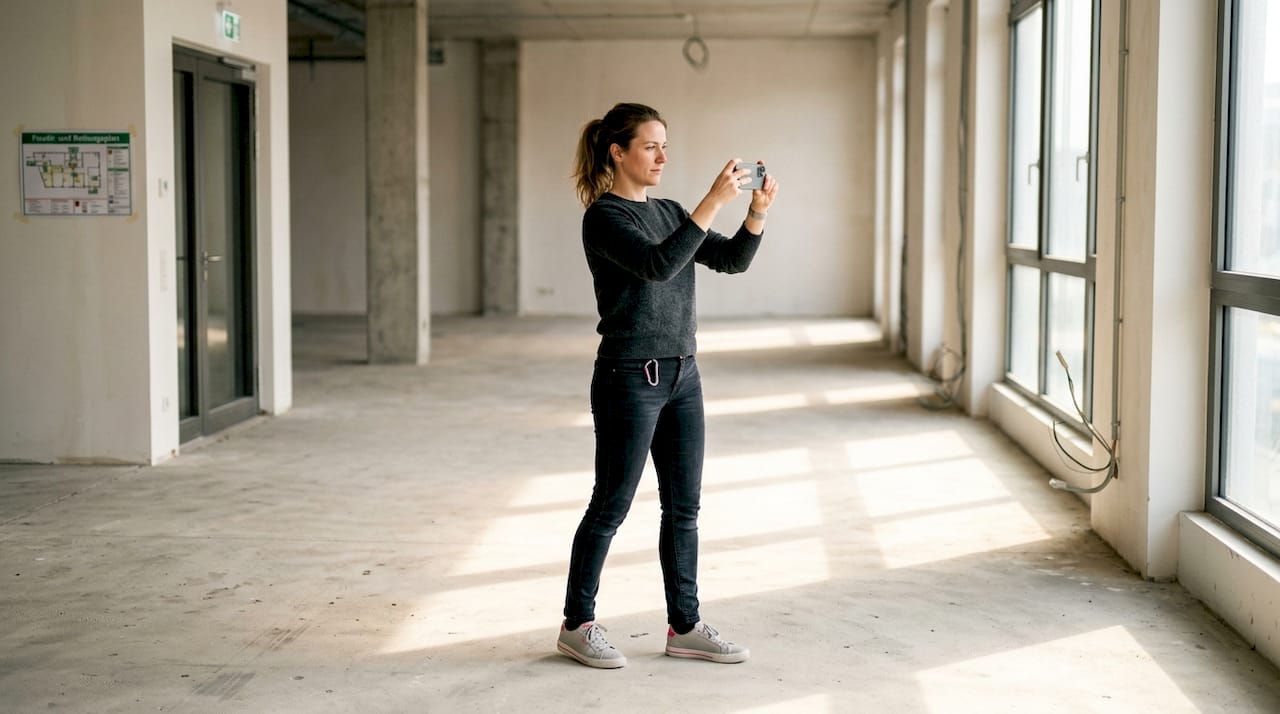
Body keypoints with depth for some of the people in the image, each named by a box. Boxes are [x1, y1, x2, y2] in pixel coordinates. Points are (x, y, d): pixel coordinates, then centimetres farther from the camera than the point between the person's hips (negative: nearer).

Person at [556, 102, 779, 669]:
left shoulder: (668, 212, 13)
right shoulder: (604, 217, -10)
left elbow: (732, 259, 8)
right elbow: (658, 265, -26)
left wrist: (757, 213, -10)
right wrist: (712, 204, -29)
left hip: (682, 374, 8)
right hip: (630, 378, -7)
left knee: (684, 507, 10)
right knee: (611, 506, 2)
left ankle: (684, 626, 19)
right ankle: (577, 625, 16)